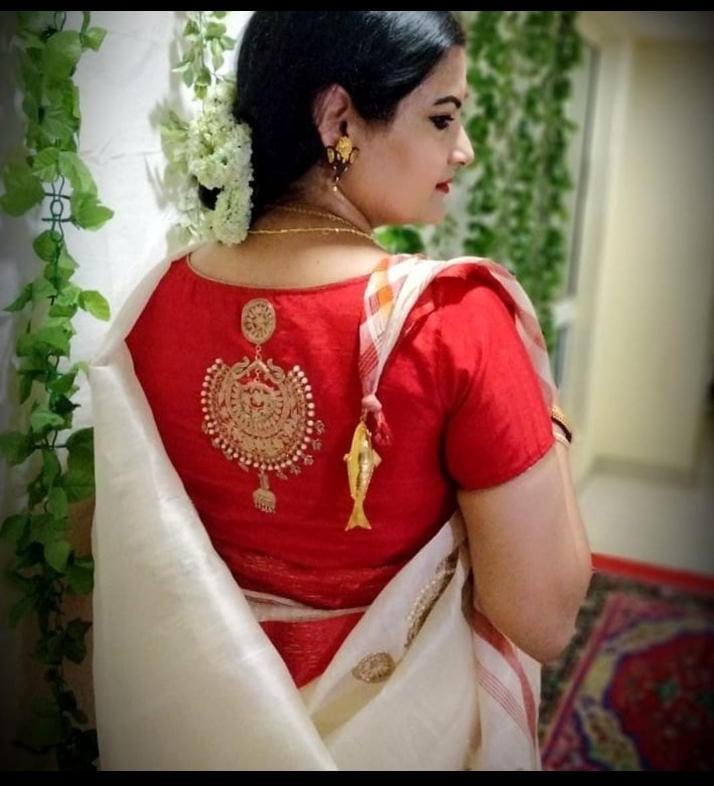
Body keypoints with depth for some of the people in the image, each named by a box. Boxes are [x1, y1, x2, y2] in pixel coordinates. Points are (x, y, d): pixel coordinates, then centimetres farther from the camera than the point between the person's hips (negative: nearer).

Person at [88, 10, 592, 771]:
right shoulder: (457, 317, -26)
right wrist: (543, 425, -10)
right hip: (402, 724, -3)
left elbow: (114, 542, 1)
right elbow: (542, 619, -20)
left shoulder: (160, 295, -11)